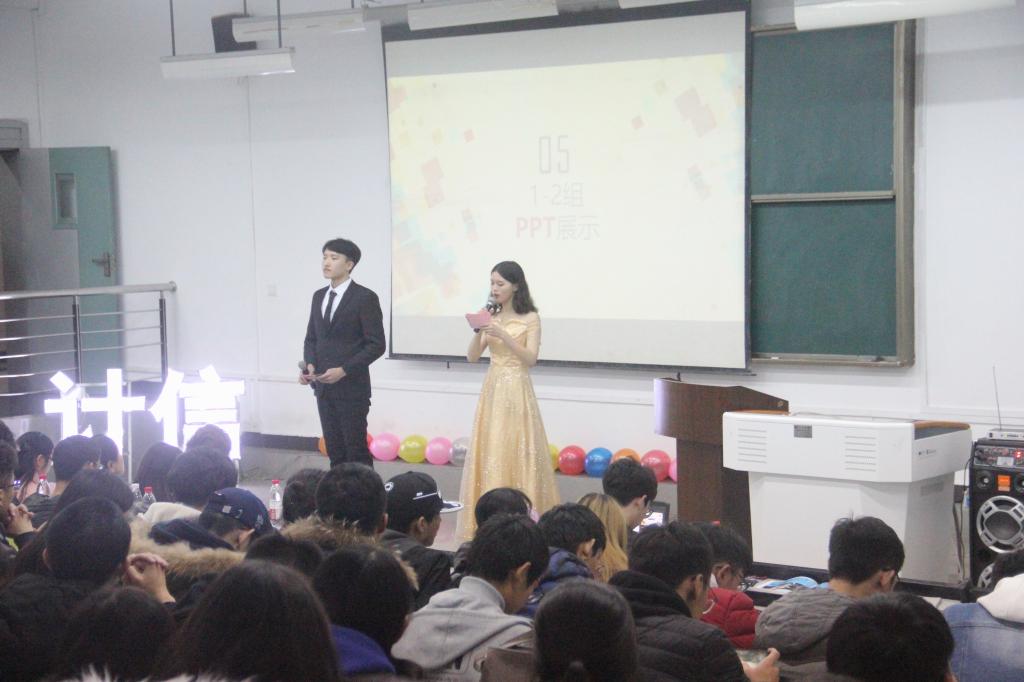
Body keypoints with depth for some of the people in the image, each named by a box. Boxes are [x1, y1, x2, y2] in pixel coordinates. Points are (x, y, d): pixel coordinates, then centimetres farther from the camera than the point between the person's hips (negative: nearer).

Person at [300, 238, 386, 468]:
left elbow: (376, 345, -11)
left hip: (352, 388, -6)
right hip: (323, 388, 6)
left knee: (357, 451, -4)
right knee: (334, 450, 9)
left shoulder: (365, 298, -9)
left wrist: (344, 370, -19)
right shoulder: (318, 296, 13)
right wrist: (310, 364, -3)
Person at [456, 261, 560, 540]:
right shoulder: (491, 318, 10)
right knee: (489, 453, 3)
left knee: (516, 453, -5)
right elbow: (472, 357, 5)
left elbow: (530, 358, -12)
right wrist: (479, 331, -12)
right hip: (491, 390, 5)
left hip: (516, 391, -5)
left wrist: (503, 336, -20)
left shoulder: (530, 319, -3)